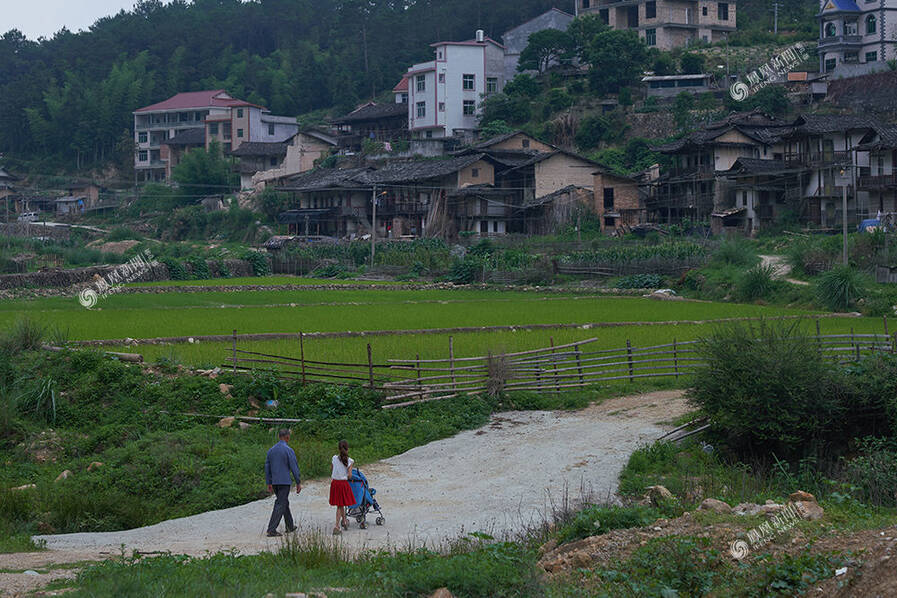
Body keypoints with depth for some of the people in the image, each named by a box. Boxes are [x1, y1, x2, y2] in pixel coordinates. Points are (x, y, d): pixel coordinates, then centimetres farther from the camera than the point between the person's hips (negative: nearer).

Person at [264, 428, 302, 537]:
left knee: (284, 503, 20)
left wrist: (269, 483, 19)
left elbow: (267, 467, 13)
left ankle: (290, 526, 30)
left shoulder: (271, 450, 10)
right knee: (280, 505, -6)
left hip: (274, 482, 7)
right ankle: (271, 530, -13)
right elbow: (294, 467, -10)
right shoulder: (288, 450, -10)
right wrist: (298, 483, -3)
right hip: (284, 482, -7)